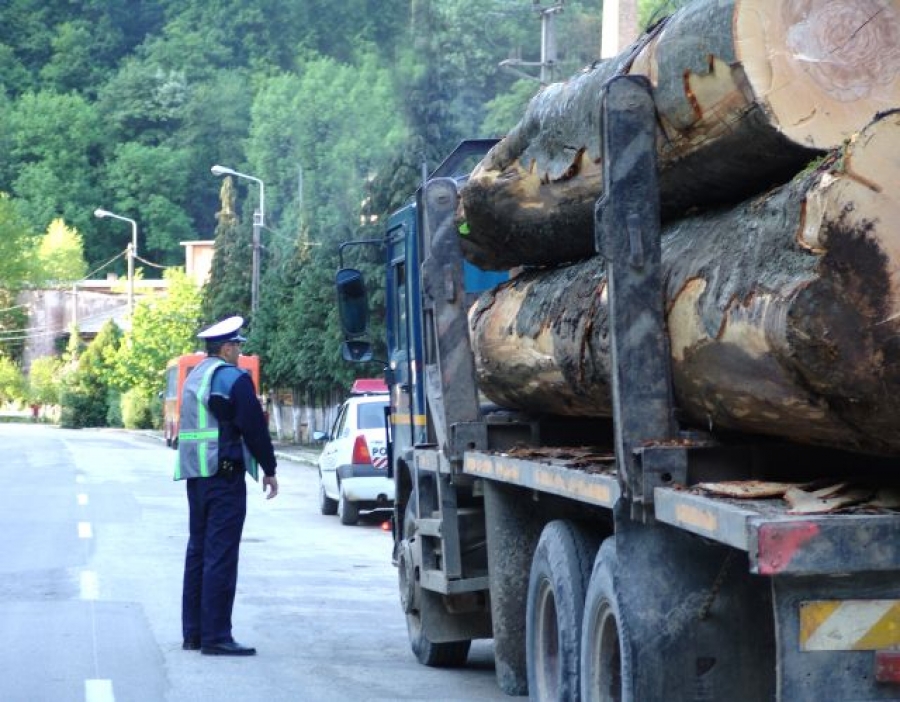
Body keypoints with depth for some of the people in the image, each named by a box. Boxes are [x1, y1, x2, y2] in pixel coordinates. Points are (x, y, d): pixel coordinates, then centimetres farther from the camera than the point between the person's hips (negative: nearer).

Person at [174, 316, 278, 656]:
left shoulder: (195, 377, 17)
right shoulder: (234, 378, -10)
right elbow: (254, 426, -11)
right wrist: (269, 469, -2)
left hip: (195, 475, 9)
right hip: (224, 474, -9)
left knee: (198, 551, 13)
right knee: (220, 555, -8)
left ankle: (193, 632, 16)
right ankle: (215, 637, -9)